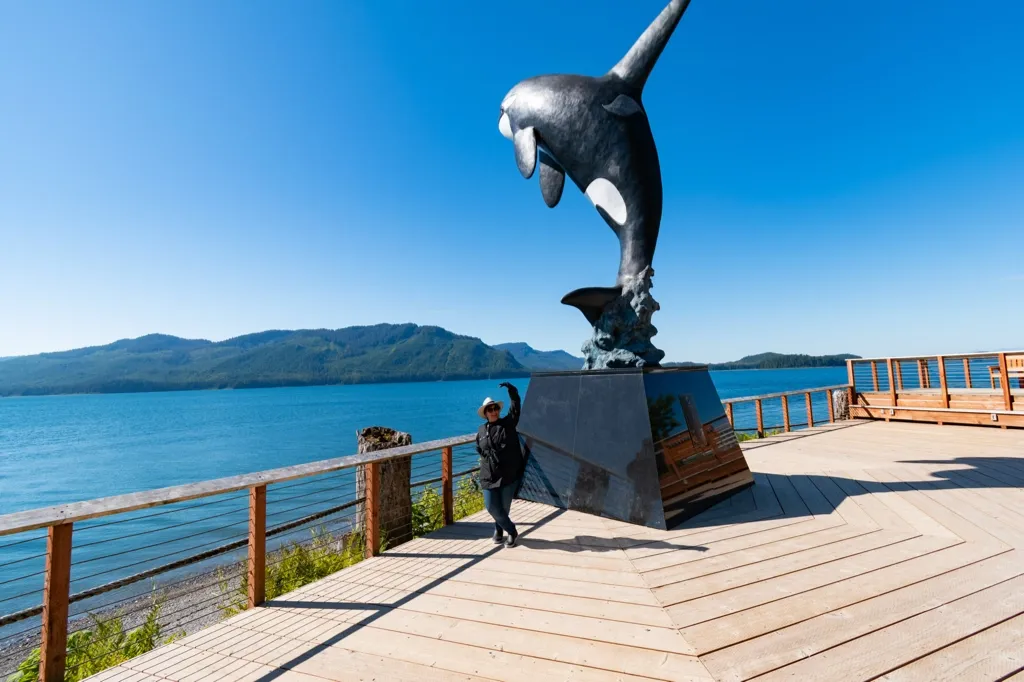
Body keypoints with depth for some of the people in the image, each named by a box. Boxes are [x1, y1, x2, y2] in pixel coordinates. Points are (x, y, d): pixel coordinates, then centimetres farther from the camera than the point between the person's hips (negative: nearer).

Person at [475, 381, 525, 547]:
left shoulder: (508, 423, -1)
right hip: (489, 476, 3)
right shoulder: (482, 430, 9)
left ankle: (499, 531, 32)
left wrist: (511, 390, -22)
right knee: (492, 507, 1)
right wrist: (487, 457, 6)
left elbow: (515, 406, -11)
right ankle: (512, 531, 23)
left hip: (508, 475, -3)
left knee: (503, 507, 6)